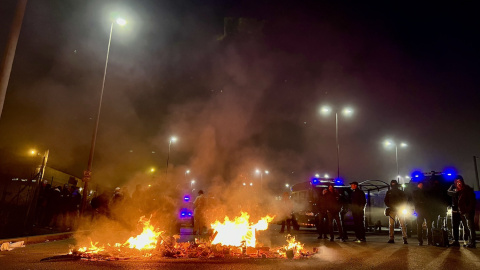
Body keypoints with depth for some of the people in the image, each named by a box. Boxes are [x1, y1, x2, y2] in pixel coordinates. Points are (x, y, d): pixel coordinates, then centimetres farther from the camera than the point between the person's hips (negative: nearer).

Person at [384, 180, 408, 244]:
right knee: (391, 225, 1)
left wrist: (402, 207, -7)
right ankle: (391, 238, 5)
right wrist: (389, 206, -1)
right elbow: (386, 201, 14)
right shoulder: (389, 192, 9)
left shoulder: (401, 192, 4)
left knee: (402, 224, -7)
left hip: (400, 210, -2)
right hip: (392, 210, 2)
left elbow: (405, 200, 5)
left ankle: (405, 238, -6)